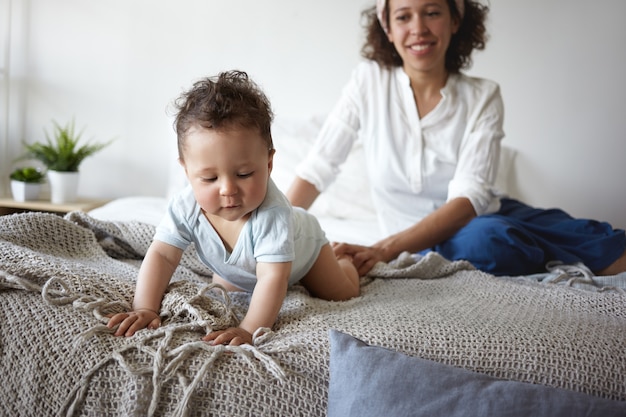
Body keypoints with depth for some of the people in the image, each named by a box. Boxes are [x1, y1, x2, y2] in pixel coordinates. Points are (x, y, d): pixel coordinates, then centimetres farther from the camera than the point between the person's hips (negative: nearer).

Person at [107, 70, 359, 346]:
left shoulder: (271, 213, -51)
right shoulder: (186, 207, -37)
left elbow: (273, 278, -52)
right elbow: (161, 255, -31)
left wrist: (250, 328, -62)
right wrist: (144, 308, -42)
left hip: (301, 249, -4)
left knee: (342, 294, 9)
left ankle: (342, 260, 42)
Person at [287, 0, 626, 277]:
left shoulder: (482, 97, -7)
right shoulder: (369, 82, -6)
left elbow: (468, 198, -19)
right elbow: (316, 169, -5)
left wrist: (385, 249, -33)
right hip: (422, 242, -1)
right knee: (483, 239, -35)